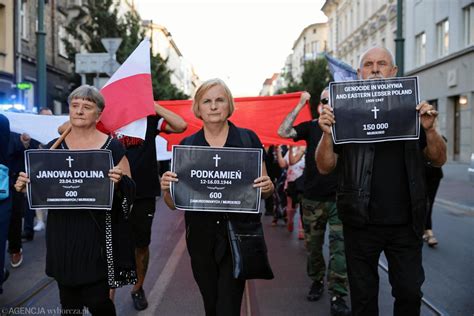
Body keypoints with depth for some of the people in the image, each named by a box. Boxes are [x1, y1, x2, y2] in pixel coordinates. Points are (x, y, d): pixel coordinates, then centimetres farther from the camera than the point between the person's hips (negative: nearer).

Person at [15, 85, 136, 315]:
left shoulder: (113, 147, -2)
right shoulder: (53, 147, 7)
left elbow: (129, 191, -2)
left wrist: (119, 182, -22)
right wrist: (25, 185, -7)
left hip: (97, 237, -3)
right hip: (62, 236, 4)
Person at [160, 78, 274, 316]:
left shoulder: (248, 139, -2)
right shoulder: (187, 145, 2)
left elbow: (266, 191, 5)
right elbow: (174, 204, 4)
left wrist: (267, 186, -17)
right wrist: (166, 188, -17)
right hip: (201, 238, 2)